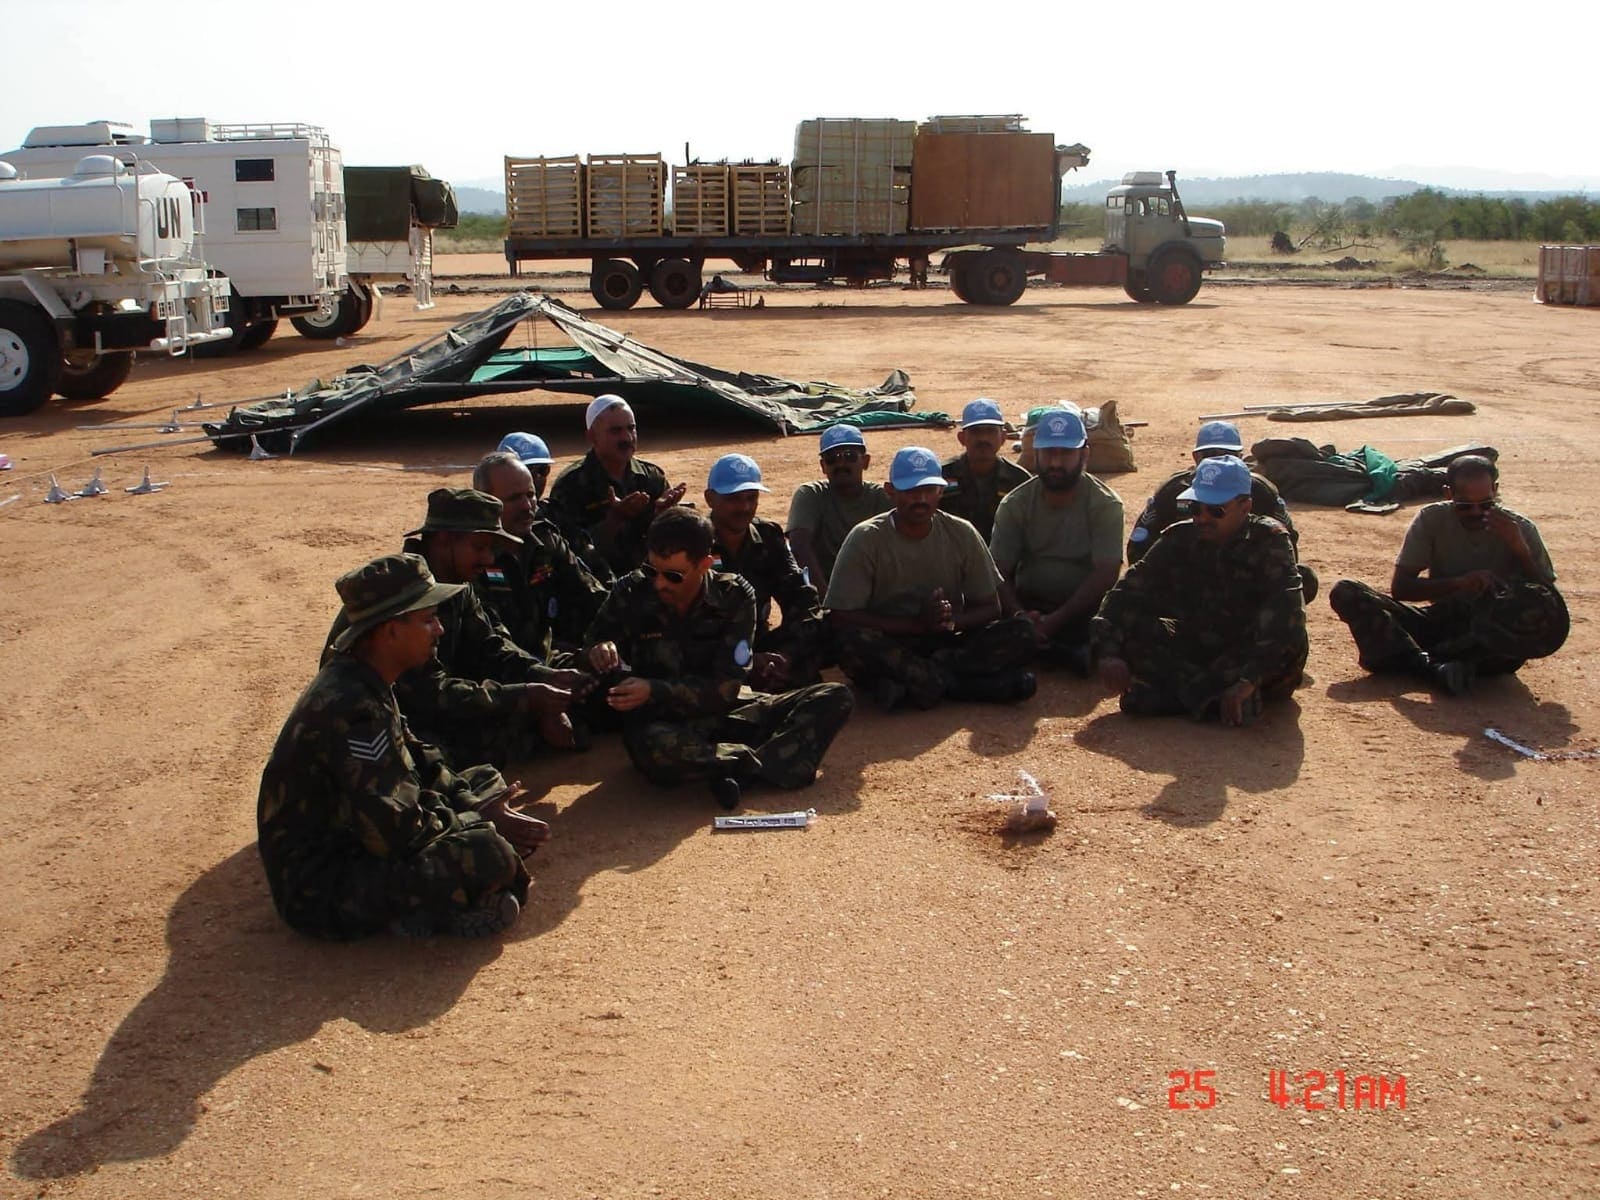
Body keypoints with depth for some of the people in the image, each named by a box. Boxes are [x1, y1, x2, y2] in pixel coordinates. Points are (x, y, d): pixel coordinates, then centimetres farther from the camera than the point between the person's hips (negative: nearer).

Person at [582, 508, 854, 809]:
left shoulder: (733, 596, -8)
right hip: (661, 721, -2)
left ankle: (742, 774, -33)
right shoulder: (631, 592, -8)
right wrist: (600, 651, -23)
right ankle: (772, 762, -26)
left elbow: (726, 688, -12)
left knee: (836, 697, -17)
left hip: (724, 714, 2)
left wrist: (654, 691, -26)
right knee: (651, 747, -42)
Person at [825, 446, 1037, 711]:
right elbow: (840, 618, -15)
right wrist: (918, 623, -21)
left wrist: (952, 620, -18)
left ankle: (906, 680, -25)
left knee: (1020, 633, -21)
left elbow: (990, 608, 5)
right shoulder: (866, 538, -8)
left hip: (948, 643, 3)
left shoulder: (962, 534, 1)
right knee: (851, 641, -36)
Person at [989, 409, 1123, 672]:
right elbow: (1000, 574, -7)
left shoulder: (1105, 505, -9)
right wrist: (1020, 617, -28)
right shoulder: (1015, 505, -2)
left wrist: (1054, 621, -27)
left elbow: (1104, 576, -17)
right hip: (1028, 606, 2)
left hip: (1085, 610, -2)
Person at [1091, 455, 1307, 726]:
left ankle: (1176, 692, -36)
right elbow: (1131, 590, -10)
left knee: (1291, 641, -35)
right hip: (1192, 648, 3)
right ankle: (1209, 695, -34)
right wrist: (1108, 650, -29)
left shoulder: (1269, 541, -14)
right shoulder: (1180, 539, -2)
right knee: (1130, 629, -19)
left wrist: (1248, 679, -43)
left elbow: (1285, 611, -30)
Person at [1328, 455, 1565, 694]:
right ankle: (1435, 669, -37)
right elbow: (1399, 587, -8)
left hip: (1497, 638, -1)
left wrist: (1520, 548, -21)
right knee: (1346, 593, -18)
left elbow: (1550, 598, -9)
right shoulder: (1432, 519, -3)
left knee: (1550, 619, -36)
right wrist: (1457, 584, -23)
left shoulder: (1519, 529, -4)